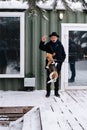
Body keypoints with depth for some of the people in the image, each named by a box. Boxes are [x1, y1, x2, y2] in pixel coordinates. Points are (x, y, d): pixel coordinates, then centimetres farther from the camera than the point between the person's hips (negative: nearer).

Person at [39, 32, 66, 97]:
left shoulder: (60, 45, 6)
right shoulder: (48, 45, 1)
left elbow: (63, 54, 11)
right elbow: (41, 48, -15)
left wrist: (61, 60, -2)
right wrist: (42, 42, -32)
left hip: (57, 65, 1)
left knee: (56, 78, 8)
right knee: (49, 78, 2)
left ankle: (56, 92, 17)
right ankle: (48, 92, 10)